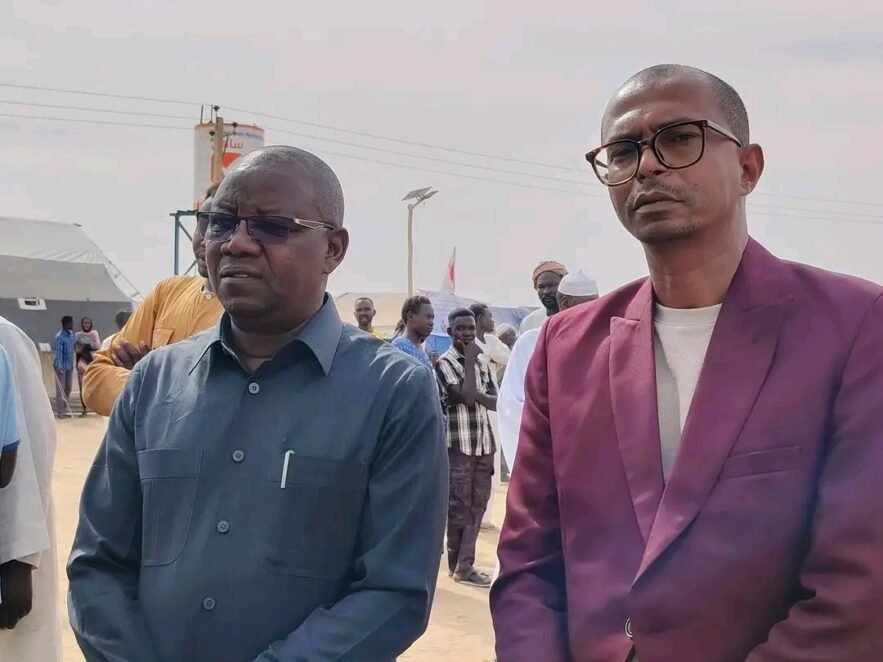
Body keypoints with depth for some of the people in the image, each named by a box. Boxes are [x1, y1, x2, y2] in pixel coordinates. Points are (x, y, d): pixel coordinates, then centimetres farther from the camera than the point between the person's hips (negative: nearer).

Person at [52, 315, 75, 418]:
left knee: (68, 388, 11)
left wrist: (72, 364, 14)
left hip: (69, 365, 8)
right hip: (61, 366, -8)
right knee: (60, 389, -2)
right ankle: (60, 411, 2)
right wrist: (60, 367, -25)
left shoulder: (71, 334, 7)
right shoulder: (60, 336, -16)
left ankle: (65, 409, 21)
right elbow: (58, 352, -20)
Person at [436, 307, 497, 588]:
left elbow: (496, 401, 8)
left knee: (478, 504, 7)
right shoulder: (445, 362, -5)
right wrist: (469, 359, -9)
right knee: (460, 506, -2)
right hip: (459, 444, -6)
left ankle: (462, 563, 13)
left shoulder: (482, 362, 15)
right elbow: (467, 396, -18)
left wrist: (475, 396, -12)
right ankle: (462, 566, 6)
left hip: (484, 442, 7)